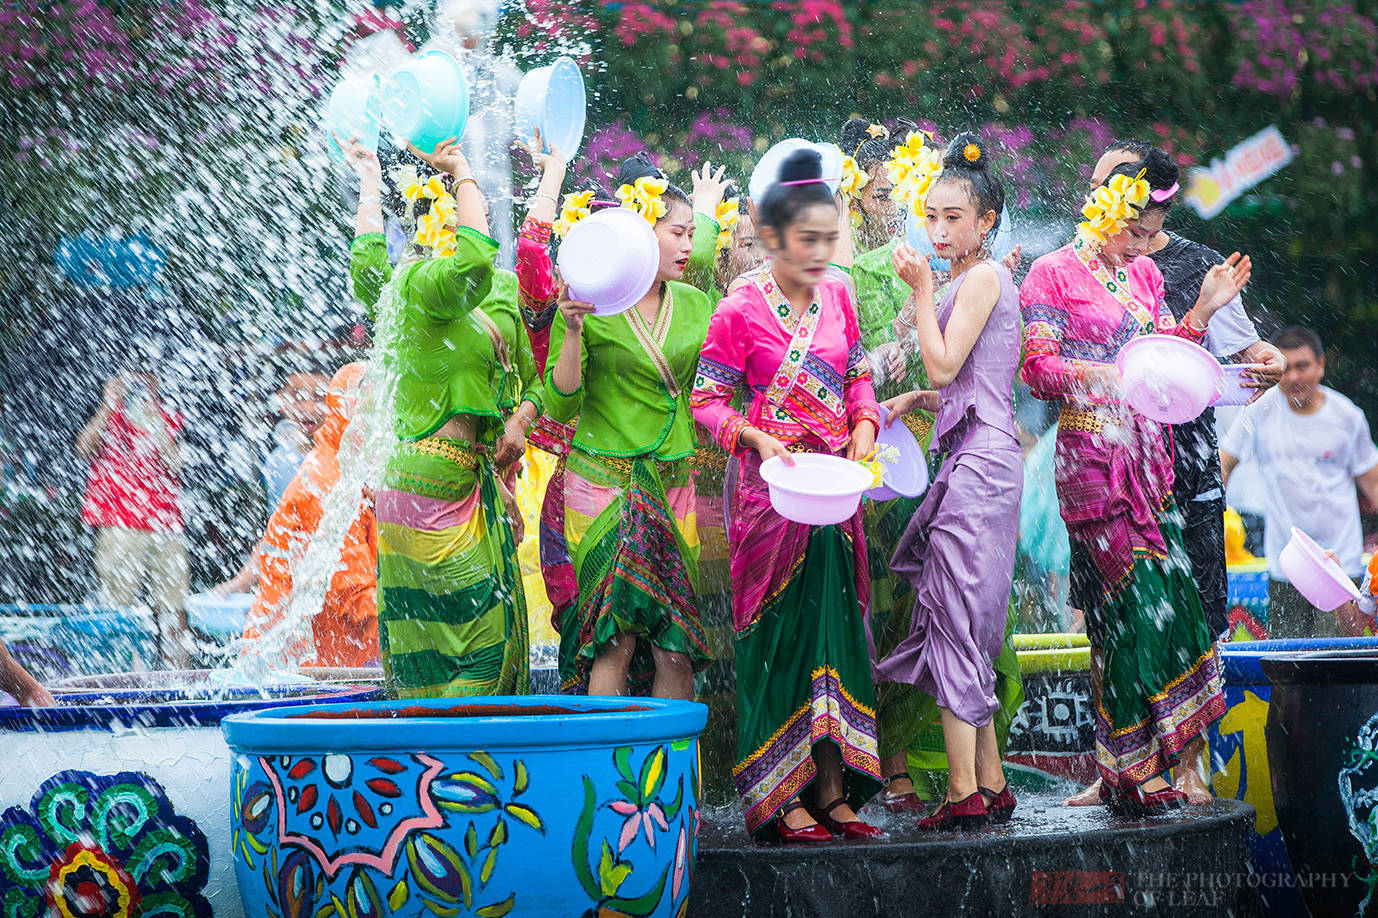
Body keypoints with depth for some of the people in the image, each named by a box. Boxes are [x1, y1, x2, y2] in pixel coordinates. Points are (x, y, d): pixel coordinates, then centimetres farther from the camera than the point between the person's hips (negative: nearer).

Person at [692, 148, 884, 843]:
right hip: (772, 484, -5)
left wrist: (864, 425, -2)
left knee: (834, 625, 6)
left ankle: (831, 789, 13)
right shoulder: (741, 308, -9)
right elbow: (707, 398, -6)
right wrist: (759, 439, -20)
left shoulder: (837, 296, 7)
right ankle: (779, 798, 3)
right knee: (778, 630, -3)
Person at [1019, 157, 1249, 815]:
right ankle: (1128, 769, -6)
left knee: (1166, 599, -1)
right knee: (1137, 596, -12)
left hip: (1148, 454, 7)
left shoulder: (1143, 274, 19)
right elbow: (1038, 367, -6)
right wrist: (1104, 373, -21)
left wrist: (1203, 309, 8)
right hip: (1092, 456, -7)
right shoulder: (1053, 274, 0)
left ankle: (1133, 763, 6)